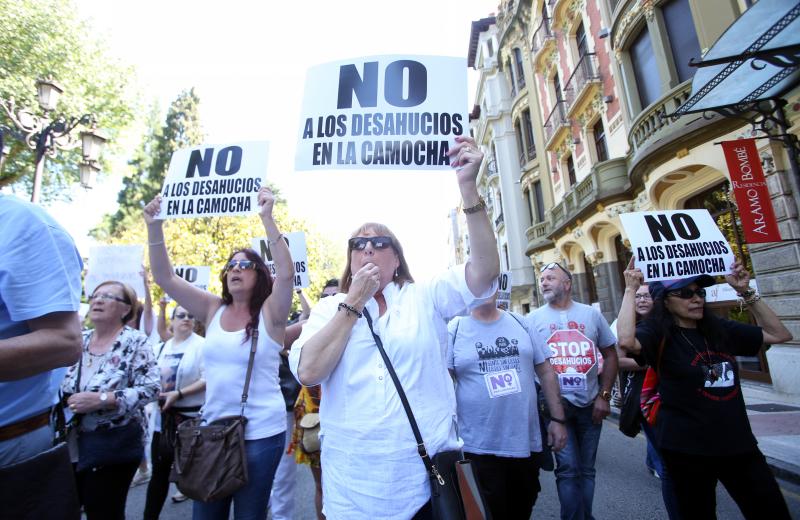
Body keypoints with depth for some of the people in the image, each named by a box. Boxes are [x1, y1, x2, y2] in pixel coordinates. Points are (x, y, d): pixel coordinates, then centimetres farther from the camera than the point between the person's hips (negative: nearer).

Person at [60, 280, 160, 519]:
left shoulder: (135, 342, -12)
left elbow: (151, 389, -18)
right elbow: (58, 382, 17)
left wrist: (100, 400, -24)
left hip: (114, 446, -5)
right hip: (72, 444, 6)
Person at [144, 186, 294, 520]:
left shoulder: (269, 313, -10)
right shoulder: (213, 310, 3)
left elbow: (286, 272, -28)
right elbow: (165, 277, 1)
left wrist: (267, 219, -32)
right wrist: (155, 227, -9)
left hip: (260, 433, -4)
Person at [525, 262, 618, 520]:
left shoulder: (591, 314, 3)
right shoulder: (532, 319, -2)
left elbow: (610, 355, 7)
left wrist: (604, 396, 0)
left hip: (590, 404, 3)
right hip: (555, 404, -2)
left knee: (586, 469, 15)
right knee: (568, 468, -2)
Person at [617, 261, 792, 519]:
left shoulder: (719, 329, 7)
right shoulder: (657, 333, -14)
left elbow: (779, 334, 14)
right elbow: (627, 341, -36)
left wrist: (746, 292, 6)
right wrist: (630, 291, -27)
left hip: (738, 443, 6)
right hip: (687, 449, -5)